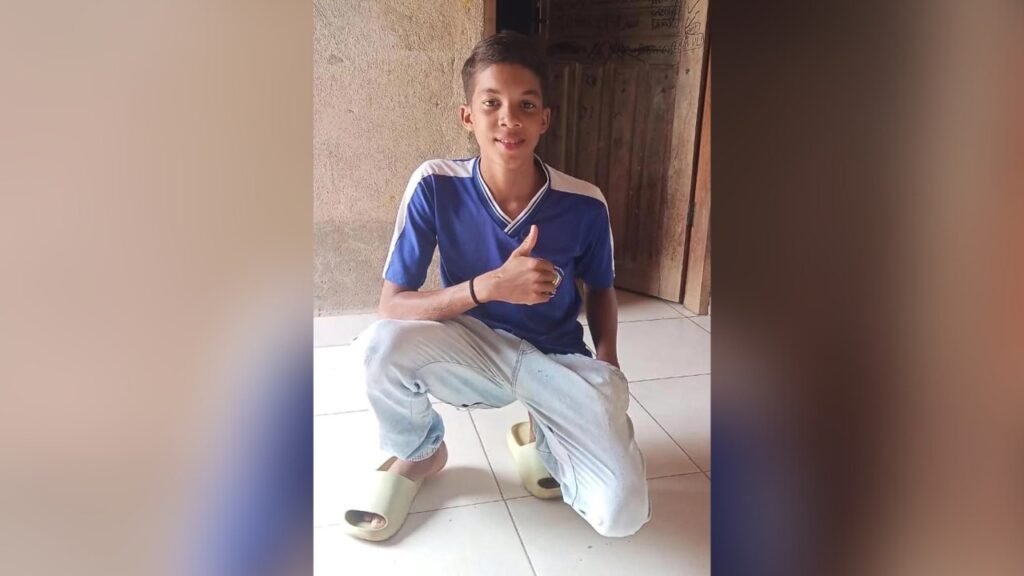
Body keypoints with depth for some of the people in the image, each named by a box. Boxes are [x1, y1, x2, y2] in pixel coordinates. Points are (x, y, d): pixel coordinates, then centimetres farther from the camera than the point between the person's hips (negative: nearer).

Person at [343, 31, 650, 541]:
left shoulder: (584, 204, -14)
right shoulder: (435, 186, -17)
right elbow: (391, 308, -19)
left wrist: (606, 364, -11)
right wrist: (489, 285, -32)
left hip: (557, 360, 0)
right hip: (475, 351, 0)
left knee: (622, 515, -19)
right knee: (382, 344, -33)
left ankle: (540, 437, 15)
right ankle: (417, 454, 2)